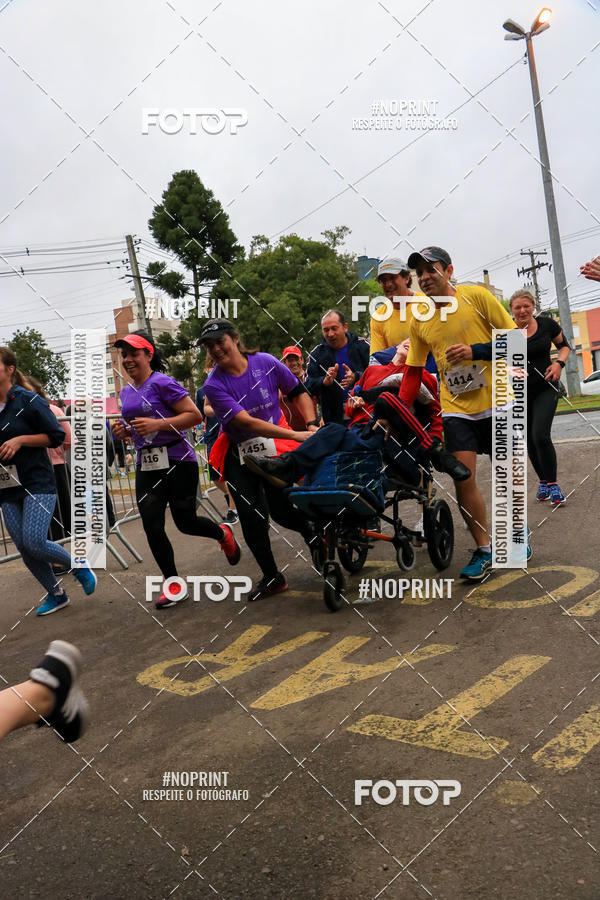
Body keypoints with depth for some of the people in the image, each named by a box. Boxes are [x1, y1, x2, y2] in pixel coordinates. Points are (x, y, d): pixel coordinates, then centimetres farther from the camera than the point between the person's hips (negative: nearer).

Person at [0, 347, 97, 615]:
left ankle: (80, 567, 13)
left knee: (34, 543, -15)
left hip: (37, 484, -6)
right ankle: (56, 594, 24)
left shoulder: (28, 400, -9)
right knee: (24, 549, 6)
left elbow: (56, 436, -7)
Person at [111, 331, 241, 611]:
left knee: (185, 522, 3)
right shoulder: (126, 392, 14)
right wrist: (124, 431, 5)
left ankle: (223, 534, 37)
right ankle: (174, 585, 13)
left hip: (177, 461, -6)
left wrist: (157, 423, -23)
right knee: (152, 528, -1)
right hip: (146, 466, 6)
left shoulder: (162, 383, -9)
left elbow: (195, 415, -15)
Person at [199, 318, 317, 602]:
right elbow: (246, 422, -25)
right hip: (238, 454, 0)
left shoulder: (266, 362, -9)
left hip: (275, 448, 0)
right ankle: (271, 577, 18)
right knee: (252, 518, 0)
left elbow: (298, 392, 6)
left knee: (281, 510, -2)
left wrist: (312, 425, -8)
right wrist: (296, 435, -29)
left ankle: (313, 531, 33)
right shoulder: (214, 385, -15)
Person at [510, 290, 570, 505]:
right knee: (529, 440, 10)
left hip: (545, 388, -1)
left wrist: (559, 363, -7)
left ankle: (553, 484, -1)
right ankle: (543, 481, 30)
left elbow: (564, 345, 12)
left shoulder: (547, 324, -3)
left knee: (541, 435, -16)